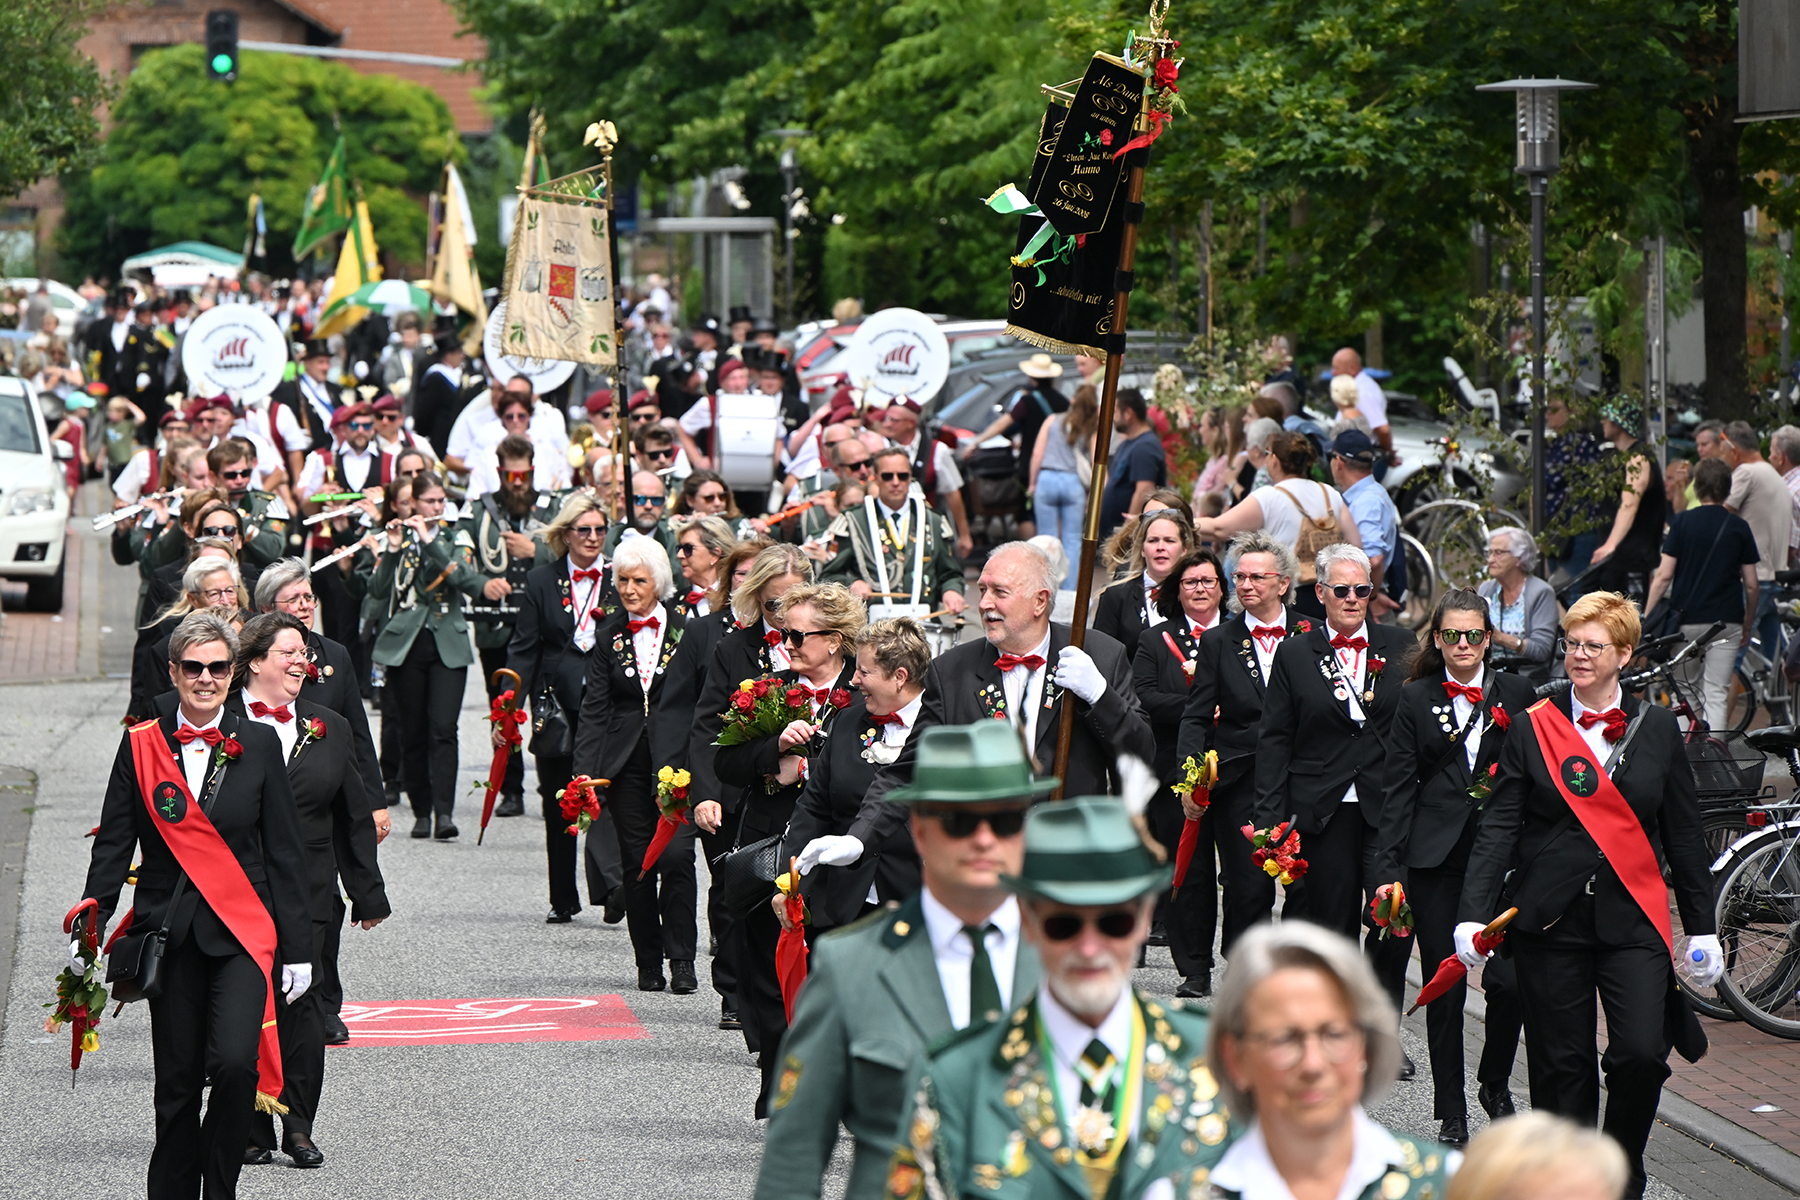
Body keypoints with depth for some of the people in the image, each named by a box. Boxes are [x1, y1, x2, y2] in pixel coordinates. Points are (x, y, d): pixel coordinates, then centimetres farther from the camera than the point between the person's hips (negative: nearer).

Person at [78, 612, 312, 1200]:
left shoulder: (258, 744, 3)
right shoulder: (140, 745, 4)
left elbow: (286, 853, 5)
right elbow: (112, 846, 7)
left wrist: (297, 948, 3)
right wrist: (91, 933, -1)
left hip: (242, 931, -1)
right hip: (168, 930, 1)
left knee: (235, 1063, -18)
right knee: (177, 1080, 5)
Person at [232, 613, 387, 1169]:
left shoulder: (329, 728, 13)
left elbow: (354, 819, 17)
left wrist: (368, 894, 16)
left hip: (311, 896, 2)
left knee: (301, 1004, -4)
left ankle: (298, 1127, 4)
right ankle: (253, 1130, 10)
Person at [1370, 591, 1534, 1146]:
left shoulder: (1516, 694, 6)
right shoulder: (1416, 699, 6)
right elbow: (1398, 788, 4)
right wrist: (1389, 868, -2)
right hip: (1436, 856, 0)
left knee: (1508, 979, -11)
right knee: (1444, 989, 2)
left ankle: (1495, 1081, 16)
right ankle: (1451, 1116, 12)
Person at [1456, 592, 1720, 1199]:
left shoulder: (1657, 728, 8)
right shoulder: (1534, 728, 4)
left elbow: (1684, 835, 12)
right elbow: (1498, 828, 0)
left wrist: (1702, 927, 10)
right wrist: (1473, 915, -10)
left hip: (1633, 920, 0)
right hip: (1550, 920, 0)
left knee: (1641, 1053, -12)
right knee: (1561, 1065, 1)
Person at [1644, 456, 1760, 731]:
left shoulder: (1682, 522, -2)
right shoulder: (1739, 527, 2)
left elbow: (1664, 576, -6)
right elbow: (1752, 585, 4)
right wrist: (1748, 625, 16)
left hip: (1687, 618, 0)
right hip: (1726, 621, 0)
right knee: (1716, 695, 0)